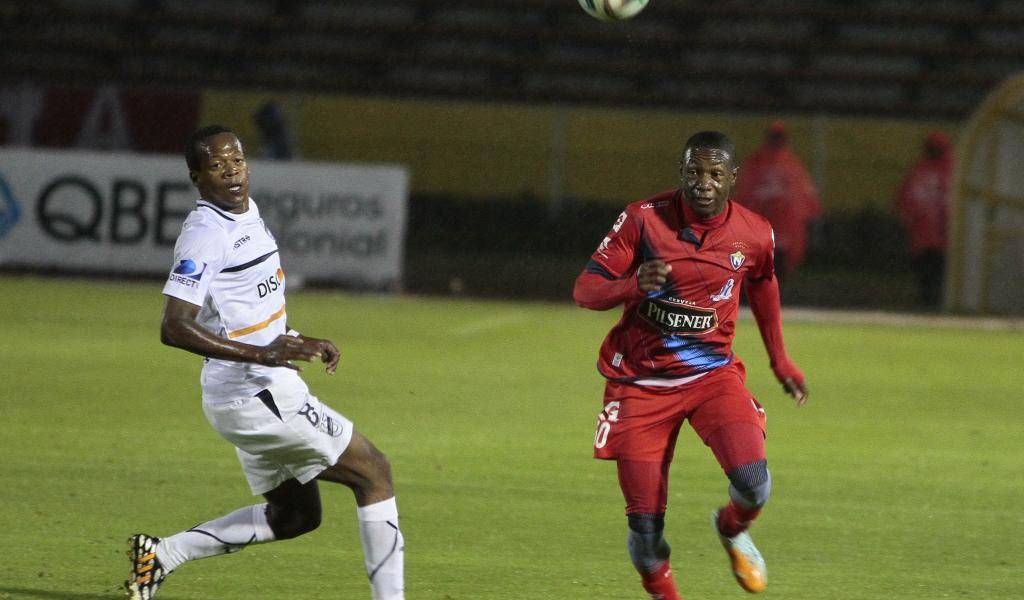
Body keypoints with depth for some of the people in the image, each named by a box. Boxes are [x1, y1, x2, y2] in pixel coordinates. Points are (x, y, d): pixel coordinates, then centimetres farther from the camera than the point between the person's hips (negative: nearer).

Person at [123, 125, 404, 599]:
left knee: (295, 515, 20)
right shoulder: (206, 235, -19)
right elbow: (175, 328, -27)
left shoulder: (247, 213, 12)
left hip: (265, 391, 10)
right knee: (374, 473, -2)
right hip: (256, 396, -10)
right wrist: (260, 354, -33)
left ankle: (162, 554, 19)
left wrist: (304, 343, 14)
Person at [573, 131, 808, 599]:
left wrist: (780, 360, 24)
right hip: (640, 381, -1)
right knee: (645, 526, -5)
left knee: (752, 480, -23)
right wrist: (634, 285, -33)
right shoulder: (643, 218, -12)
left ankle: (731, 530, 14)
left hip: (713, 374, 1)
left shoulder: (754, 235, -5)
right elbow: (584, 291, -12)